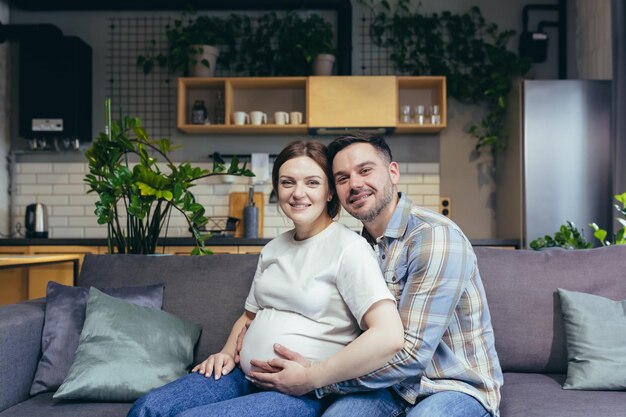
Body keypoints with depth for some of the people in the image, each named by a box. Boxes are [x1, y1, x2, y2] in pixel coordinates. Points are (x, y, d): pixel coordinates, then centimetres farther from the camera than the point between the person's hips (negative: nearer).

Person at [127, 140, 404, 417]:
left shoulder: (349, 248, -11)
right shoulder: (273, 249, 12)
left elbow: (389, 336, -23)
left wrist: (310, 379, -18)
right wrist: (228, 353, 5)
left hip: (304, 395, -6)